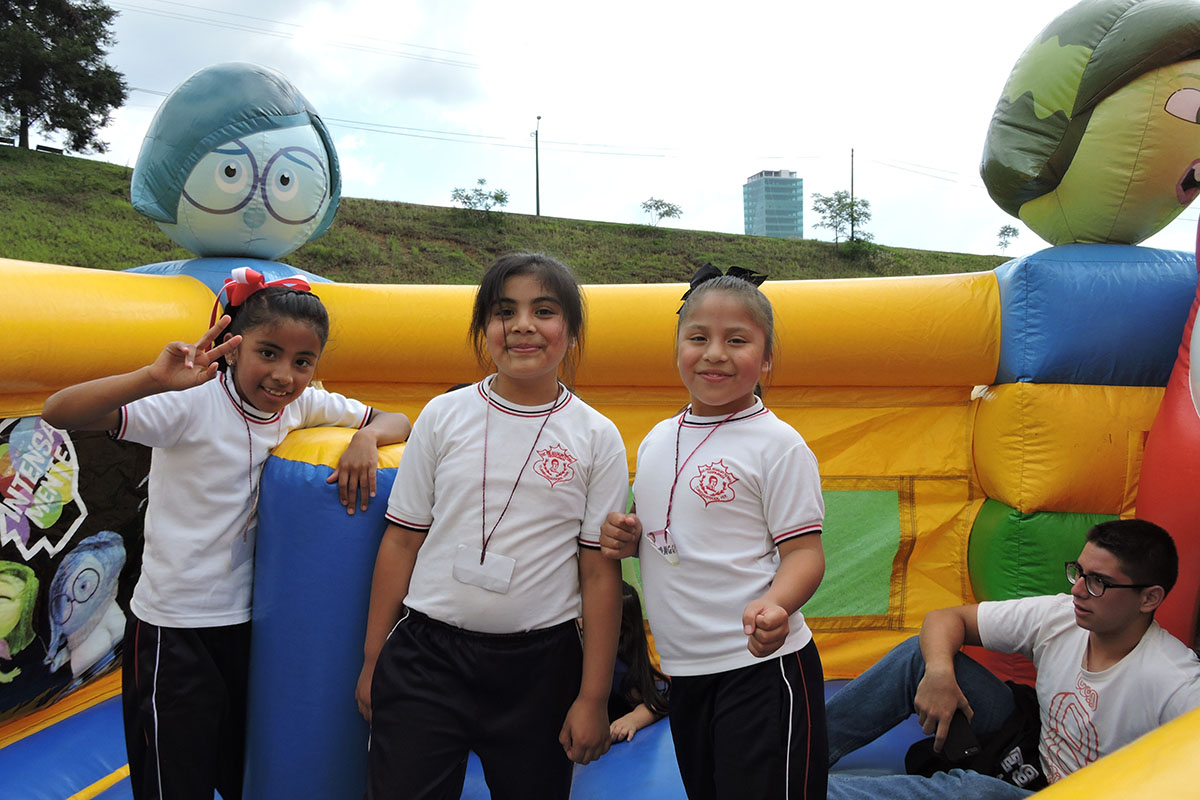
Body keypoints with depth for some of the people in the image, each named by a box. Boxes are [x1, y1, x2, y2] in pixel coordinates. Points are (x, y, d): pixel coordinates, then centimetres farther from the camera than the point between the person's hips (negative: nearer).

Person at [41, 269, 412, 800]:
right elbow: (58, 413, -28)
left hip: (249, 620, 5)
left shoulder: (306, 405, -2)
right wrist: (155, 379, -45)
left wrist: (364, 438, -19)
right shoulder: (193, 403, -19)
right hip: (173, 631, -5)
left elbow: (397, 422, 4)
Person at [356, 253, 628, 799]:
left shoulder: (596, 438, -3)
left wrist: (593, 698, -2)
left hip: (540, 665, 0)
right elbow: (401, 543, 5)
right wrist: (373, 661, 7)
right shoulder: (444, 416, 1)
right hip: (426, 653, 1)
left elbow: (600, 573, -2)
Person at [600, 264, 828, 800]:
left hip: (761, 666, -6)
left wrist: (775, 605, -33)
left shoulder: (777, 444, -11)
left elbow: (804, 551, -13)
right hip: (683, 670, 7)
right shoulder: (657, 440, 8)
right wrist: (626, 539, -3)